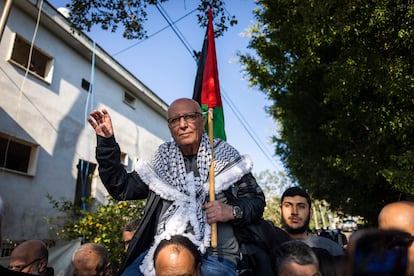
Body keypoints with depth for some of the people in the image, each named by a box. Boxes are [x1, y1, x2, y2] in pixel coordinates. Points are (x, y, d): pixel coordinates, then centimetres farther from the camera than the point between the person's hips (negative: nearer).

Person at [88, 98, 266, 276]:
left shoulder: (226, 156, 3)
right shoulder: (163, 161, 12)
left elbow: (256, 199, 8)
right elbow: (122, 188, 14)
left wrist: (233, 211, -13)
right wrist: (106, 141, 9)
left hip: (213, 257, -2)